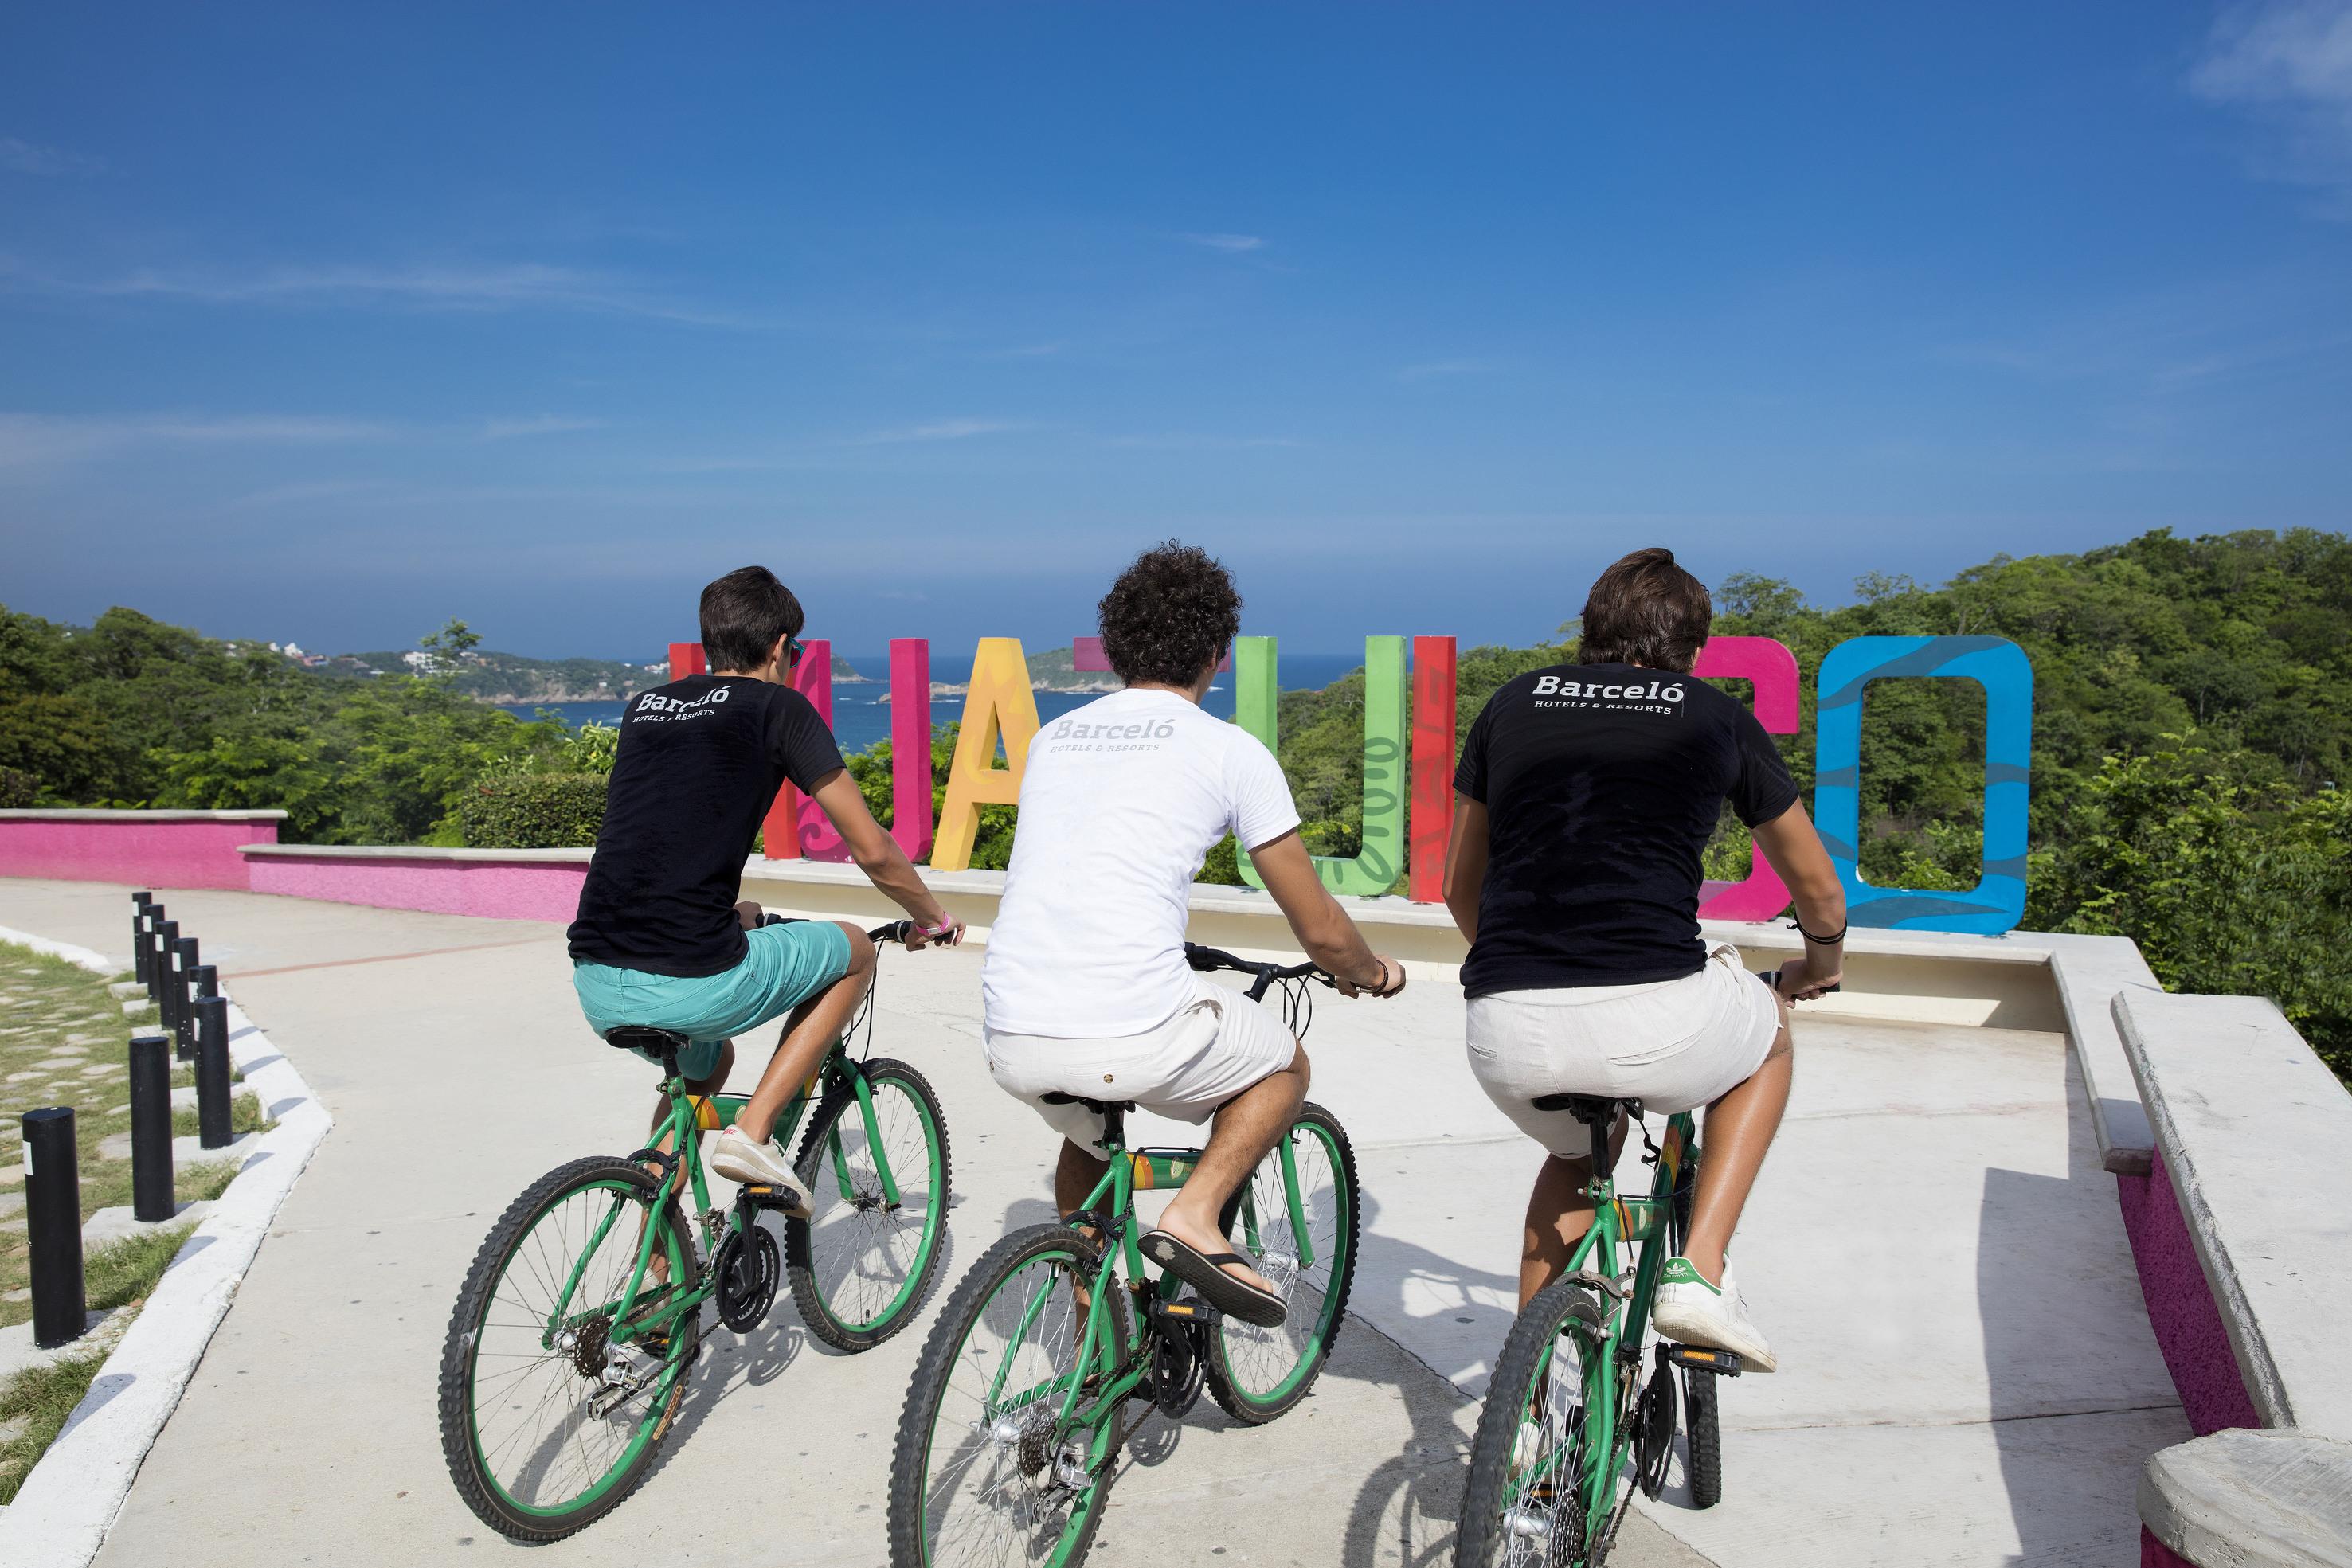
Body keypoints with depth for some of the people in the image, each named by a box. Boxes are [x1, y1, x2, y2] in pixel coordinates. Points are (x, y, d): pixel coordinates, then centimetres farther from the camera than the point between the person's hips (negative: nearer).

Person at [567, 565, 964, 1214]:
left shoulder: (644, 707, 19)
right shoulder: (778, 707, 1)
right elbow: (872, 851, 3)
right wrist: (933, 918, 22)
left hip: (596, 987, 7)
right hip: (692, 985, -7)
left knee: (706, 1061, 37)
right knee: (854, 951, 19)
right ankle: (753, 1130, 7)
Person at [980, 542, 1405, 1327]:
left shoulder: (1051, 738, 19)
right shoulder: (1230, 749, 4)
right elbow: (1321, 931, 8)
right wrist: (1372, 973, 31)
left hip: (1010, 1040, 6)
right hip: (1133, 1036, -5)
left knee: (1087, 1133, 37)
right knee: (1285, 1064, 24)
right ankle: (1193, 1215, 4)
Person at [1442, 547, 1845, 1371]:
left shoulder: (1514, 703, 19)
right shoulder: (1719, 717, 14)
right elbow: (1820, 894, 26)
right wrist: (1818, 965, 48)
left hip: (1504, 1035, 3)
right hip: (1654, 1020, -3)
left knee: (1579, 1151, 35)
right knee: (1768, 1038, 32)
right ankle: (1698, 1272, 17)